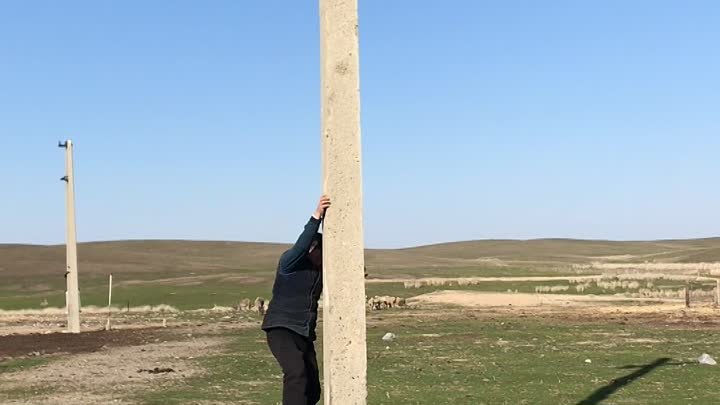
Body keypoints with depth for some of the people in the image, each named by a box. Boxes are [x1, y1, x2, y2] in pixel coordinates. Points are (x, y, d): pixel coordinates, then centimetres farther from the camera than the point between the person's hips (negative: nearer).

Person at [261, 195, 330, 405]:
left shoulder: (321, 268, 10)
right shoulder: (290, 261, -12)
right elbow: (301, 246, -31)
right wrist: (316, 217, -40)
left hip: (304, 334, 8)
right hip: (281, 330, -7)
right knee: (297, 373, -29)